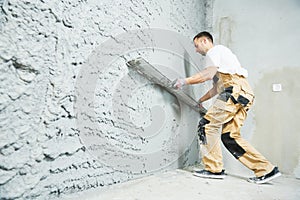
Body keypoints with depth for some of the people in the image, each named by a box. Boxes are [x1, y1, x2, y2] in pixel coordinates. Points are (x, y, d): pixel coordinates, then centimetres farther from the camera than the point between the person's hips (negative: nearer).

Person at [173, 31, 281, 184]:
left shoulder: (214, 50, 6)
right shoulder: (221, 53, 36)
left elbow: (208, 74, -13)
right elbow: (216, 88, 35)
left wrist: (185, 81, -8)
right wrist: (200, 100, 34)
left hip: (235, 90, -10)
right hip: (243, 96, 10)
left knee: (207, 125, -8)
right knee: (229, 137, 4)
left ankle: (213, 169, -4)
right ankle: (266, 169, 4)